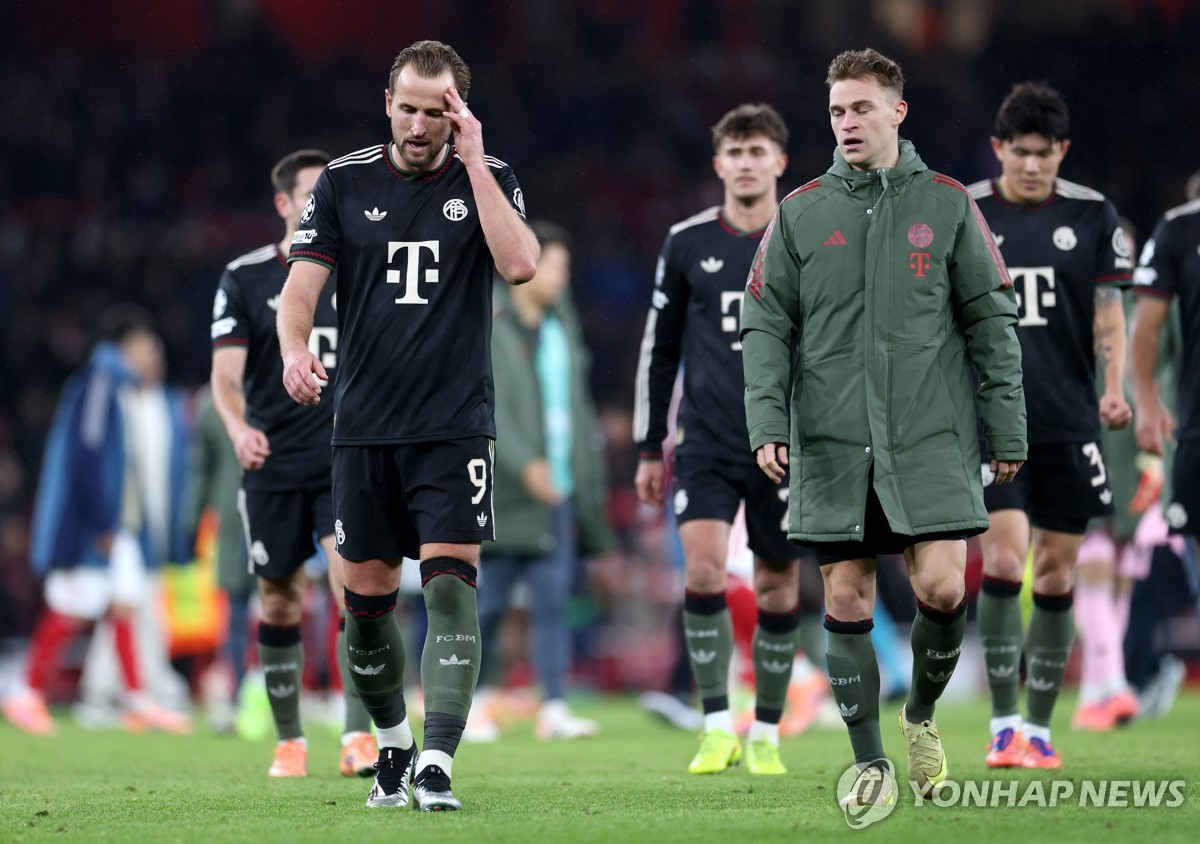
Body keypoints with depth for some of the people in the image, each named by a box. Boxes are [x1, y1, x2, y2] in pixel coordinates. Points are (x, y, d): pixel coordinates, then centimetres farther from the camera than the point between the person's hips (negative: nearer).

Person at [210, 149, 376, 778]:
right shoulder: (244, 279, 1)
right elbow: (226, 374, -7)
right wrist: (238, 427, -25)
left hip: (345, 465, 0)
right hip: (272, 469, 0)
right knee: (279, 605, 5)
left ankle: (359, 738, -16)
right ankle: (289, 740, 19)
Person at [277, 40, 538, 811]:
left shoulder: (488, 180, 2)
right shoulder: (345, 182, 5)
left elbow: (520, 264, -15)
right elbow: (302, 282, -1)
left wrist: (473, 163, -14)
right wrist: (295, 348, -22)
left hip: (456, 426, -2)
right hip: (365, 426, 2)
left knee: (451, 587, -14)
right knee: (368, 598, 6)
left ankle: (437, 767, -18)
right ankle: (393, 747, 27)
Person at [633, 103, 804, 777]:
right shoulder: (688, 243, 5)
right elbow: (660, 348, 11)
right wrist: (650, 448, 9)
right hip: (707, 444, 0)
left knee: (778, 587, 4)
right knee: (703, 568, -17)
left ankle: (766, 734, 18)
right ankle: (718, 727, -9)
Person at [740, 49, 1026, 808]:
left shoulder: (947, 204, 5)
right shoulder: (800, 213, 7)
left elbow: (992, 319, 7)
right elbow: (766, 324, 7)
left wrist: (1008, 431, 3)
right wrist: (767, 422, -6)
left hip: (931, 438, -1)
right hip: (834, 445, 1)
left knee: (943, 585, -11)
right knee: (847, 598, 0)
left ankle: (922, 714, 17)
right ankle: (870, 762, 10)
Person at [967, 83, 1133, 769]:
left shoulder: (1092, 215, 4)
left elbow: (1109, 313, 4)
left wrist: (1115, 389, -11)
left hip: (1068, 424, 2)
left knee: (1056, 575, 4)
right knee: (1004, 561, -15)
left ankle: (1039, 729, 14)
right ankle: (1003, 725, -7)